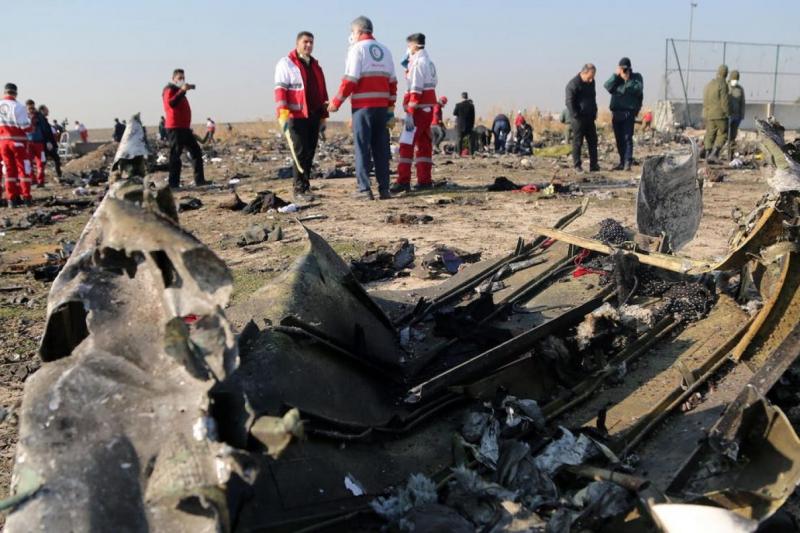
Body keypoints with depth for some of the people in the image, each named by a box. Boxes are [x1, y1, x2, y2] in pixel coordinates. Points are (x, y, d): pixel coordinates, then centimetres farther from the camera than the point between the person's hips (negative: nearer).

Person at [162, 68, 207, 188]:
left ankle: (199, 180, 11)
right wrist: (182, 91, -28)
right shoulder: (169, 90, -4)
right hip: (175, 128, -10)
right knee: (175, 155, -11)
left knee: (196, 152, 9)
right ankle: (173, 183, -11)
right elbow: (171, 103, -26)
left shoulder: (178, 90, 25)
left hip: (184, 127, 10)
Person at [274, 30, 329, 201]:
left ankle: (306, 185, 16)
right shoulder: (286, 63, -1)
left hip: (313, 116, 6)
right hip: (296, 116, -6)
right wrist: (283, 114, -19)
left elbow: (322, 91, 23)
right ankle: (300, 190, -5)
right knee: (300, 153, -8)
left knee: (310, 153, 8)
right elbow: (280, 90, -8)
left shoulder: (315, 65, 19)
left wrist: (323, 115, 19)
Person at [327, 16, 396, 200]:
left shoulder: (357, 49, -3)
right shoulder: (384, 50, 15)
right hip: (382, 106, 5)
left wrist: (335, 103, -3)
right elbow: (392, 82, 14)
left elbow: (350, 80, -10)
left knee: (363, 147, -1)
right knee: (381, 148, 8)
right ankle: (384, 189, 8)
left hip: (363, 106, -5)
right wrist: (390, 109, 18)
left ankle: (364, 189, -4)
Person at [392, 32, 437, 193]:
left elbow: (416, 90, -18)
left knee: (406, 144, -10)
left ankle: (403, 181, -13)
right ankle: (425, 180, 14)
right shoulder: (429, 61, 15)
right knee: (424, 143, 11)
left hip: (419, 107, -10)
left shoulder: (418, 62, -12)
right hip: (429, 107, 10)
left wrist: (409, 113, -20)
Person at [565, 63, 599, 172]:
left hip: (590, 118, 7)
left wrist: (594, 112, 15)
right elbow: (569, 102, -15)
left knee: (593, 141, 6)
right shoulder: (573, 84, -13)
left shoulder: (591, 82, 11)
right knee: (577, 142, -1)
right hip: (579, 118, -7)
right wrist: (576, 116, -17)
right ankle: (577, 165, 6)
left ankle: (593, 165, 10)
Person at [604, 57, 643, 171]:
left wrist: (627, 80, -14)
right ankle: (622, 162, 15)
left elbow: (638, 90, -12)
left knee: (627, 138, -12)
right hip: (616, 112, 4)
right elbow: (608, 87, -5)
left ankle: (628, 162, -15)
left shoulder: (636, 77, 5)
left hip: (629, 112, -4)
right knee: (619, 139, 8)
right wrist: (616, 75, -11)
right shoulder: (616, 78, 13)